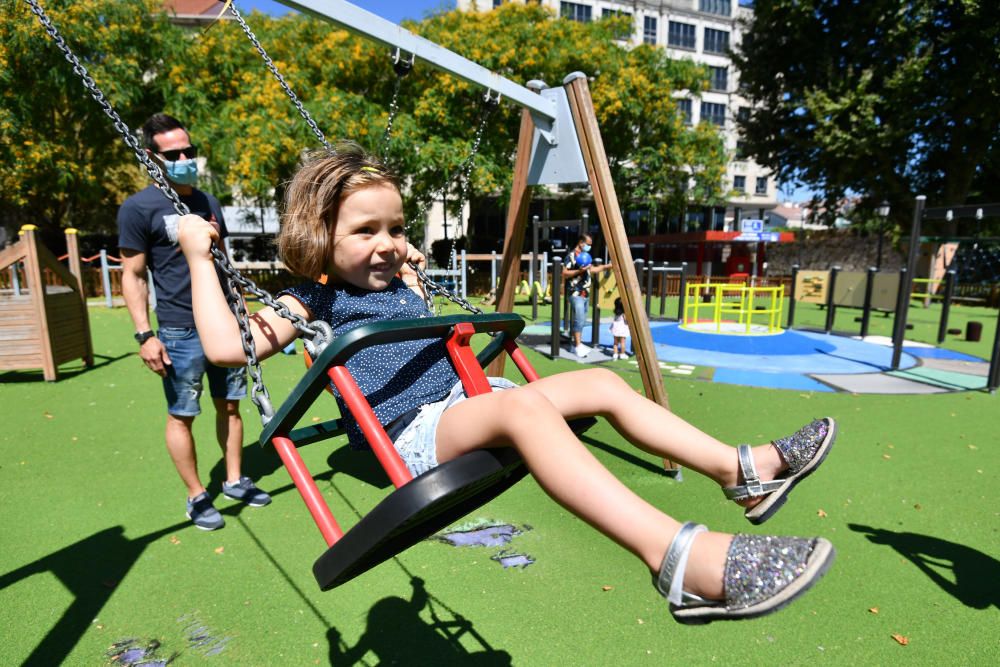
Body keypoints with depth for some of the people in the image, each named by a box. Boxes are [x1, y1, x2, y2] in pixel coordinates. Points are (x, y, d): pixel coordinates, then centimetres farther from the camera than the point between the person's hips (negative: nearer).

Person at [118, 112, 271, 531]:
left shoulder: (209, 204, 12)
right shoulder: (139, 208, -4)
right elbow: (133, 276, -5)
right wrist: (144, 334, -12)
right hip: (181, 332, -5)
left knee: (229, 405, 12)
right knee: (181, 415, 5)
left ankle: (235, 481, 26)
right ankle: (196, 497, 19)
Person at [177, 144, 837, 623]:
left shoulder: (402, 282, 21)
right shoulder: (315, 302, 1)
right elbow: (228, 346, -10)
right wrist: (201, 257, -5)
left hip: (462, 399, 9)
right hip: (412, 434, -8)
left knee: (601, 381, -1)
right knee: (523, 405, -39)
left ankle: (744, 468, -3)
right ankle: (679, 557, -48)